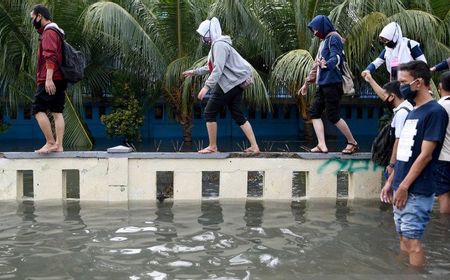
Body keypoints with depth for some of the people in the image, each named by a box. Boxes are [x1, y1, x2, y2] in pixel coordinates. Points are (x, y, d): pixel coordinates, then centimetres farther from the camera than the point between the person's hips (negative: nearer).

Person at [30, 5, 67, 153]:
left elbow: (50, 56, -20)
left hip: (50, 80, -9)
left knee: (38, 110, -6)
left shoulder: (48, 32, -9)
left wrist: (48, 79, -26)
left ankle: (50, 142, -7)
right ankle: (58, 145, 4)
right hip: (59, 79, 9)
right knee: (57, 112, 5)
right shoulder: (55, 32, 22)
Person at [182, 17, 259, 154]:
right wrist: (195, 71, 32)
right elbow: (211, 66, 29)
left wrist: (206, 86, -29)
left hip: (229, 84, -10)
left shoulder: (219, 44, -14)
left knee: (209, 113, -1)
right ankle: (254, 146, 5)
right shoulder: (216, 44, 18)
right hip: (234, 84, 10)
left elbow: (218, 69, -24)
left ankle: (212, 147, 7)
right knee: (238, 115, 8)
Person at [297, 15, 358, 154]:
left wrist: (327, 64, -45)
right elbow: (317, 65, 26)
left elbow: (337, 57, -23)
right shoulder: (324, 41, 21)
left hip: (332, 83, -9)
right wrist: (307, 83, 28)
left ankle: (353, 143, 7)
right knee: (314, 112, 3)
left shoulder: (333, 38, -6)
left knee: (333, 116, -7)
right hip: (323, 84, 9)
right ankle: (322, 145, 1)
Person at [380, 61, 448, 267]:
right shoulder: (413, 112, 14)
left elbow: (425, 155, -17)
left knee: (412, 240, -5)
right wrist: (391, 182, 15)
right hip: (402, 188, 8)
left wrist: (404, 187, -16)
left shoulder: (435, 112, -13)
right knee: (403, 238, 12)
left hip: (416, 191, -8)